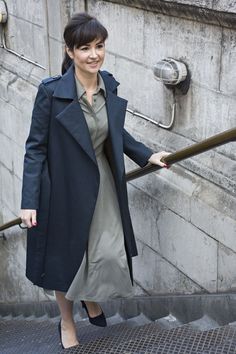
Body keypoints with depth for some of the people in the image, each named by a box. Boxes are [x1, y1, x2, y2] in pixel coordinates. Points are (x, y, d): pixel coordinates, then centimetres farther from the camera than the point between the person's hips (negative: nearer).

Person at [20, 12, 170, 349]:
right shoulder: (51, 91, -19)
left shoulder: (109, 85, -4)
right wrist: (30, 201, -16)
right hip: (65, 187, -4)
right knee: (66, 257, 12)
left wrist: (147, 155, 7)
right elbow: (36, 147, -14)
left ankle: (91, 300, 39)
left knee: (111, 255, 4)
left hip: (103, 184, 4)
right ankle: (67, 324, 38)